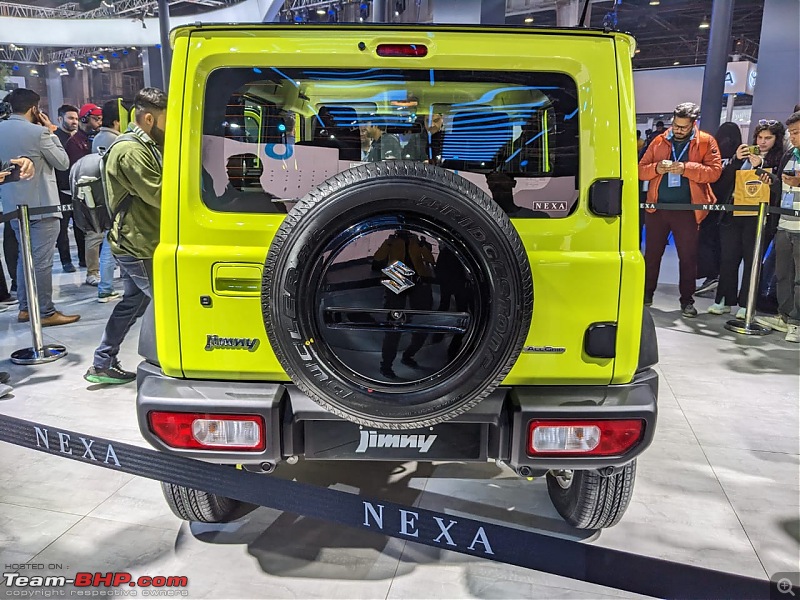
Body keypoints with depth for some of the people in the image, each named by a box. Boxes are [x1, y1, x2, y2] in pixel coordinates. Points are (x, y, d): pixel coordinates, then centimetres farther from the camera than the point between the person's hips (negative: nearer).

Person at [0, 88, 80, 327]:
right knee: (42, 260, -4)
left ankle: (25, 308, 23)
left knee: (25, 256, 17)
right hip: (41, 205, -7)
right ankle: (46, 312, 1)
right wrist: (51, 133, 2)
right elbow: (63, 162, -6)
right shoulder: (38, 132, -15)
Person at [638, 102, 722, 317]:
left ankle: (687, 301, 14)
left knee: (688, 256, 3)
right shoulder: (659, 141, 9)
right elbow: (641, 169, 6)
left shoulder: (705, 142, 2)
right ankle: (646, 294, 22)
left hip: (687, 209, -2)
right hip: (657, 207, 2)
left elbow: (715, 170, -8)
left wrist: (686, 168, -19)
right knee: (651, 253, 10)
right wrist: (656, 168, -15)